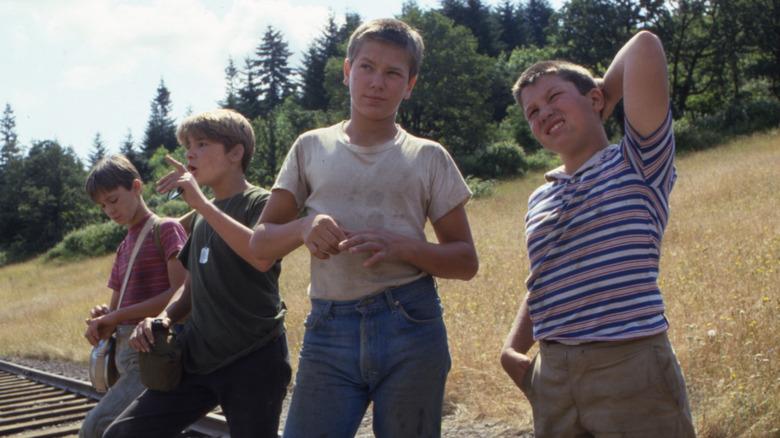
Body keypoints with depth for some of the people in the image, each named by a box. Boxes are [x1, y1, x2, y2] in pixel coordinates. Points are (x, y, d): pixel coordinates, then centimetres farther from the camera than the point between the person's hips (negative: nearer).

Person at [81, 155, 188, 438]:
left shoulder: (167, 229, -2)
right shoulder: (124, 247, 21)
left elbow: (181, 293, -13)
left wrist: (117, 316, -11)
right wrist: (102, 321, -3)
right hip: (126, 355, 8)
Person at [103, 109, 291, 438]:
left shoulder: (261, 203, -4)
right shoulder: (203, 219, 18)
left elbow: (262, 257, -26)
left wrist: (202, 203, -23)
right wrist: (162, 318, 4)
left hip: (254, 360, -6)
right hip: (197, 358, 7)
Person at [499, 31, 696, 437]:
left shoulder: (639, 164, 0)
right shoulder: (539, 200, 16)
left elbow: (645, 46, -9)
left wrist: (597, 112, 6)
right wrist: (512, 350, 8)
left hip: (633, 370, -5)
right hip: (553, 377, 5)